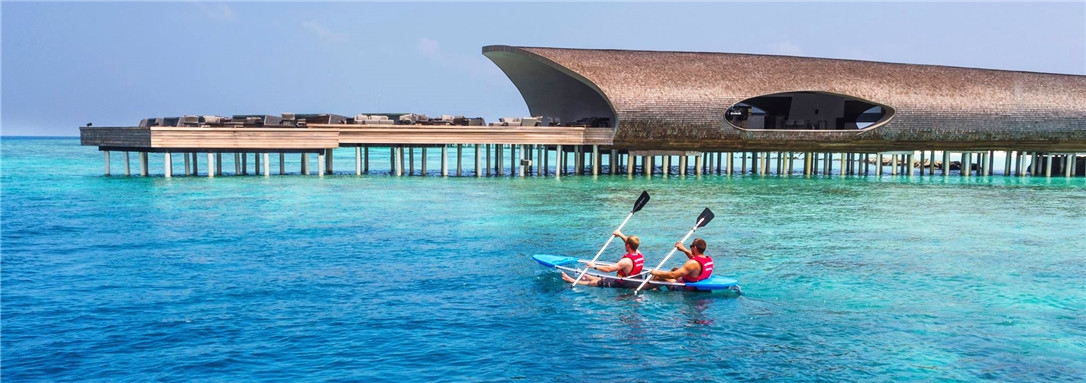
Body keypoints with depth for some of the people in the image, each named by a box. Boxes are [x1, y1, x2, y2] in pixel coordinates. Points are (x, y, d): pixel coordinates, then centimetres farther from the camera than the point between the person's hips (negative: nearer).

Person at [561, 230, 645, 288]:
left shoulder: (627, 261, -31)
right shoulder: (639, 255, -6)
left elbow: (608, 269, -28)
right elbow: (631, 243, 16)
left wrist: (594, 266, -16)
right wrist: (621, 235, 23)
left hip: (621, 284, -8)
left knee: (594, 282, 7)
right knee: (602, 279, 29)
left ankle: (572, 280, 19)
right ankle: (585, 276, 50)